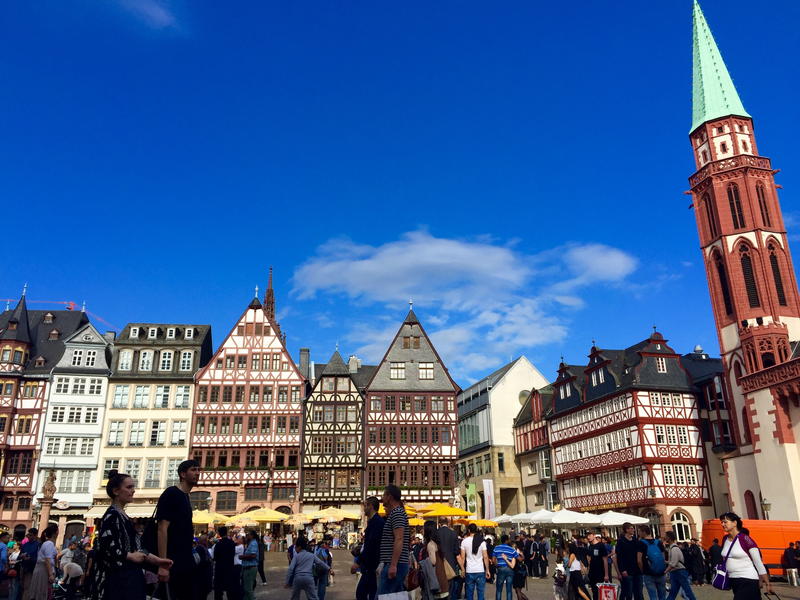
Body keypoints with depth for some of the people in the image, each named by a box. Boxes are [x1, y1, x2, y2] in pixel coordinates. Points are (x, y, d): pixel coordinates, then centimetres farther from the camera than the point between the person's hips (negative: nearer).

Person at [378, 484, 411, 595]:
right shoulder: (396, 512, 20)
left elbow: (399, 539, -21)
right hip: (398, 564, 11)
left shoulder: (397, 512, -11)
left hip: (394, 565, -11)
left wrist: (393, 565, -24)